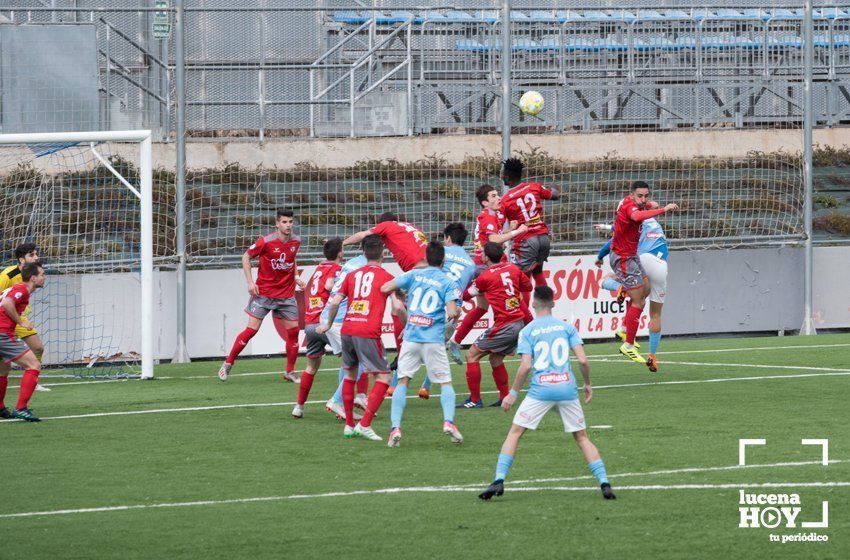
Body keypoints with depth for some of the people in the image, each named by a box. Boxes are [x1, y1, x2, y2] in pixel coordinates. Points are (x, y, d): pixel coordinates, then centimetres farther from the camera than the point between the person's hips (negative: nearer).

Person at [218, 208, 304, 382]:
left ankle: (290, 372, 15)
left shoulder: (296, 241, 1)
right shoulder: (266, 241, -14)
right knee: (251, 330, -7)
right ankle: (228, 363, 7)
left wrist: (296, 277, 7)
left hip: (286, 294, 4)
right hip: (263, 293, -4)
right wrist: (250, 282, -10)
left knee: (293, 330, 1)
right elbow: (246, 257, -3)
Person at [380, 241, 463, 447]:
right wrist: (456, 310, 11)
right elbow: (452, 312, -12)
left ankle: (396, 427, -10)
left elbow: (385, 288, 2)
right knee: (445, 382, 9)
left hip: (410, 336, 2)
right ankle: (448, 421, -12)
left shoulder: (414, 275, 7)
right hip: (434, 339, -1)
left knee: (402, 382, 4)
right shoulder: (448, 283, 1)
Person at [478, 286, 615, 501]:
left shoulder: (528, 331, 2)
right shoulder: (567, 327, 7)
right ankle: (604, 482, 1)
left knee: (514, 433, 6)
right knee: (582, 437, 12)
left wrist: (513, 393, 2)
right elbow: (582, 360, 0)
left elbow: (526, 366, -7)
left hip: (540, 391, -2)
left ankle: (499, 480, -7)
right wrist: (587, 384, 16)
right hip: (567, 389, 2)